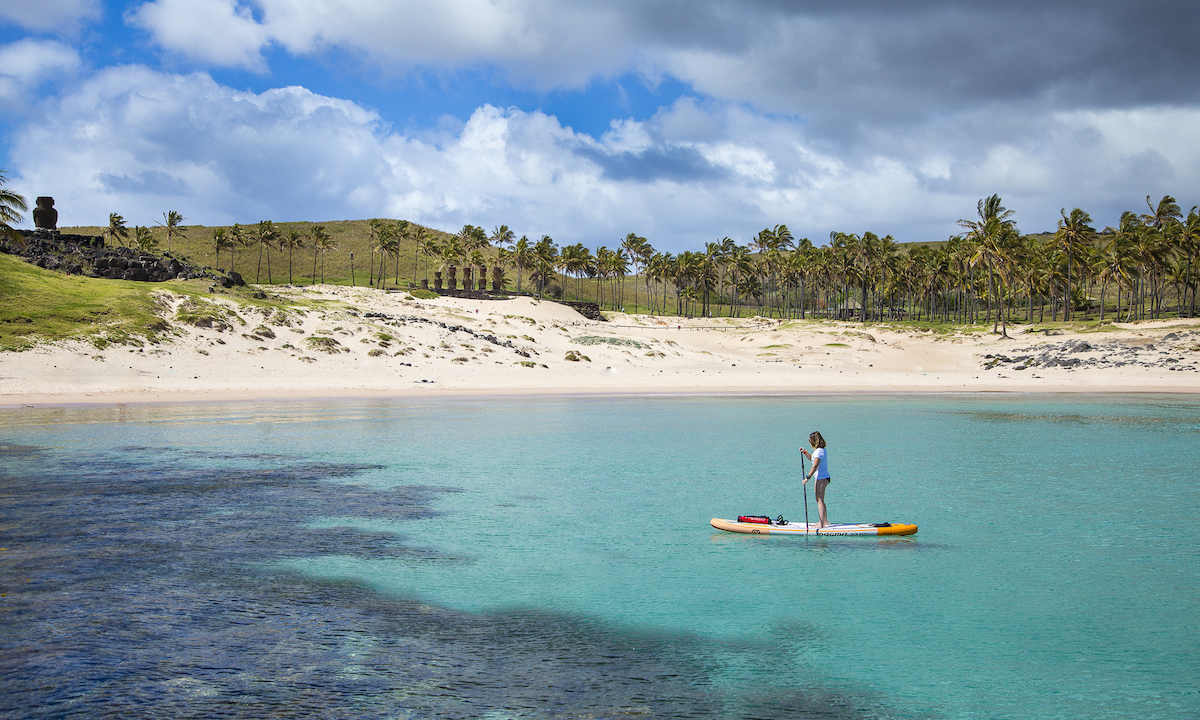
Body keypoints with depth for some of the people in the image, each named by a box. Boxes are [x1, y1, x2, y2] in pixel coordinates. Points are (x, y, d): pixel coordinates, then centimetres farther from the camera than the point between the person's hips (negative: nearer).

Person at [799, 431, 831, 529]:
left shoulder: (819, 451, -18)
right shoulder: (821, 450, 14)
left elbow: (815, 466, -25)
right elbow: (811, 458, 30)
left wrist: (807, 478, -26)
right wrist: (805, 452, 13)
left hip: (821, 478, -10)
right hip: (824, 477, 10)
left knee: (820, 500, -10)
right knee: (820, 500, 18)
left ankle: (822, 523, -12)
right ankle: (825, 521, 25)